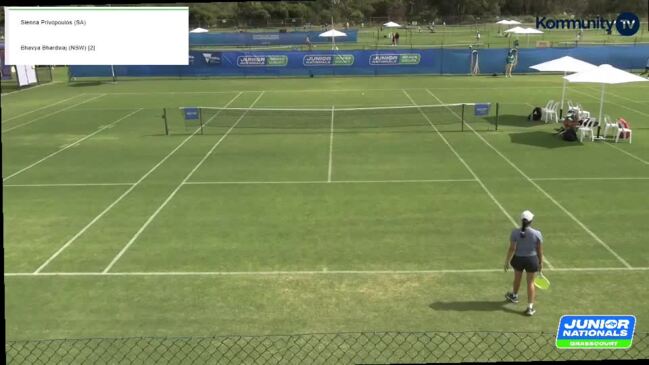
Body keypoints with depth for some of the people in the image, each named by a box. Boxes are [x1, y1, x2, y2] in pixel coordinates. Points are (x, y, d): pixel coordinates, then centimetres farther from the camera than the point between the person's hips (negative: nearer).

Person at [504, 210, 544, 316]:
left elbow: (512, 249, -13)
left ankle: (514, 296, 52)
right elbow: (540, 250, -6)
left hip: (518, 259, 1)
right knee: (531, 283, 10)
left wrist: (507, 261, -3)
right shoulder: (537, 234, -14)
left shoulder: (515, 232, -15)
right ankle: (530, 307, 9)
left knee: (517, 278, 25)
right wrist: (541, 262, 8)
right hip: (532, 260, -1)